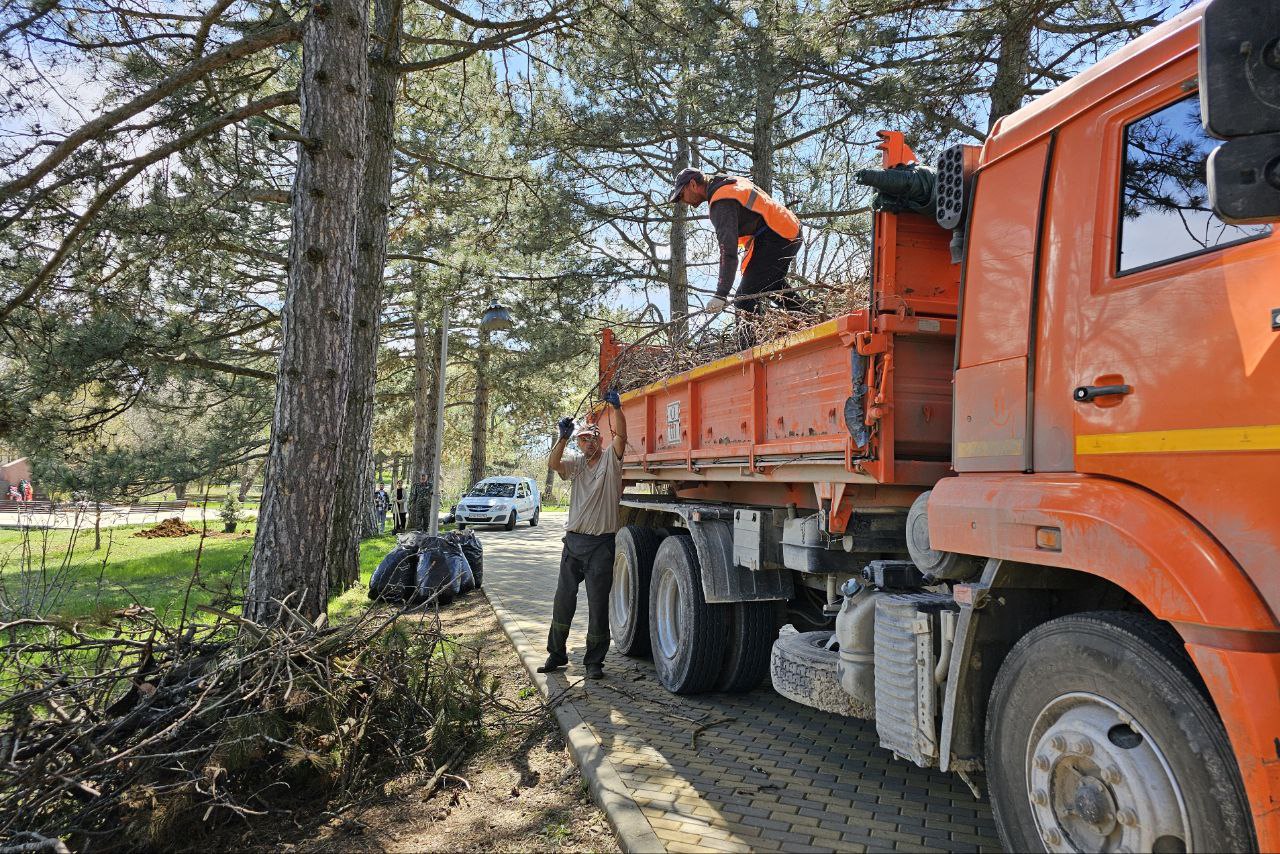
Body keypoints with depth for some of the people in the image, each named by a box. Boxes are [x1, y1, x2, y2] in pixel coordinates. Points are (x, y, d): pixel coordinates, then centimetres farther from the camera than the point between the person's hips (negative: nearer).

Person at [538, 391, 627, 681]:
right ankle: (556, 654, 25)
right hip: (573, 540, 4)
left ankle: (594, 661, 13)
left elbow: (621, 434, -16)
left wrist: (615, 406, -30)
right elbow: (554, 464, -9)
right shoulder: (576, 463, 10)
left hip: (601, 544, -4)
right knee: (563, 601, 10)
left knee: (598, 605, 2)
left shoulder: (610, 458, 1)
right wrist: (563, 437, -24)